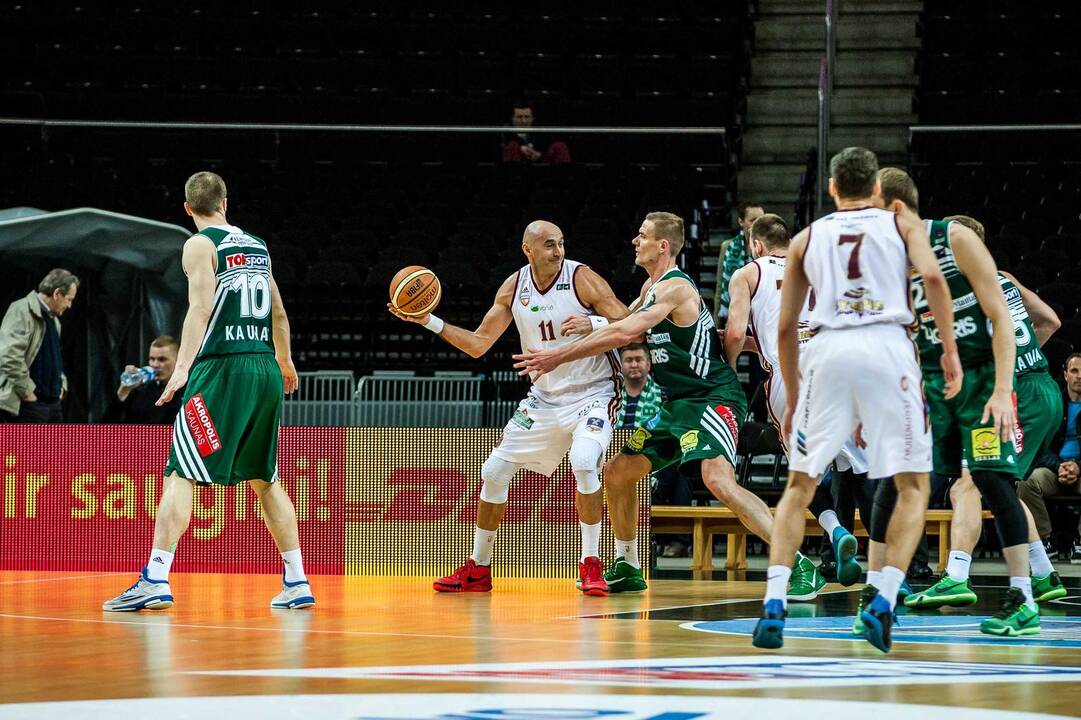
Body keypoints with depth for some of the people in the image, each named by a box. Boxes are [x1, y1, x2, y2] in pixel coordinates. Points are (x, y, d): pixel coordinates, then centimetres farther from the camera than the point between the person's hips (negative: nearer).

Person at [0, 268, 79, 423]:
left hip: (53, 404, 9)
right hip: (27, 405, -9)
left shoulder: (53, 319, 18)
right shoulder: (22, 310, -12)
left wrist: (61, 386, 14)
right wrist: (27, 392, -19)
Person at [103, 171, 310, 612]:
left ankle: (155, 581, -20)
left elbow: (201, 307, -16)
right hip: (266, 369, 6)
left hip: (221, 366, -6)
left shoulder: (201, 245, -1)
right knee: (265, 479, 16)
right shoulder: (256, 245, 18)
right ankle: (297, 584, 14)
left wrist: (182, 367, -24)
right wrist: (285, 362, 45)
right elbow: (279, 314, 29)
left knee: (180, 475, -9)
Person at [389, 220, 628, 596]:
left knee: (584, 462, -31)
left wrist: (594, 324, -33)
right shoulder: (514, 287, -2)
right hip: (544, 395, 6)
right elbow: (478, 344, 5)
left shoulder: (582, 279, -15)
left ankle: (591, 565, -18)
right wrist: (430, 322, -6)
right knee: (495, 470, 4)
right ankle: (478, 569, 19)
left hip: (592, 393, -6)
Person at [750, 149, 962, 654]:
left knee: (799, 485, 12)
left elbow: (786, 327, 20)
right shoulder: (903, 226, 18)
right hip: (887, 347, -2)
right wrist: (950, 350, 1)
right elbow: (932, 276, -2)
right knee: (913, 485, 8)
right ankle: (882, 603, -8)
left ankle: (774, 605, -3)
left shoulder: (807, 238, 22)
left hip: (828, 350, 2)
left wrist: (792, 398, 29)